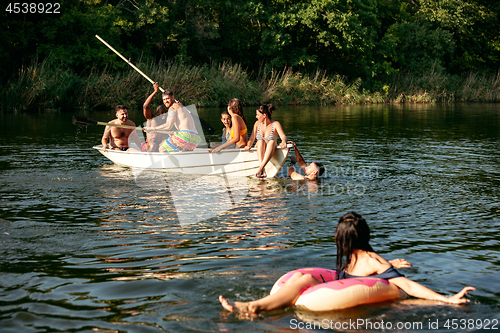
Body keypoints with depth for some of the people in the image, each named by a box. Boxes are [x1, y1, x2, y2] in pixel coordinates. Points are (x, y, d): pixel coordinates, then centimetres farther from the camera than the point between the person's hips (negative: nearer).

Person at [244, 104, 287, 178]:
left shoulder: (275, 124, -2)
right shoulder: (257, 124, 8)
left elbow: (283, 136, -17)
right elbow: (252, 138, 5)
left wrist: (283, 142, -40)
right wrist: (248, 146, -17)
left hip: (271, 150, -2)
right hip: (259, 150, 2)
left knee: (272, 141, -33)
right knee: (260, 141, -30)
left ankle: (260, 169, -49)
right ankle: (263, 170, -51)